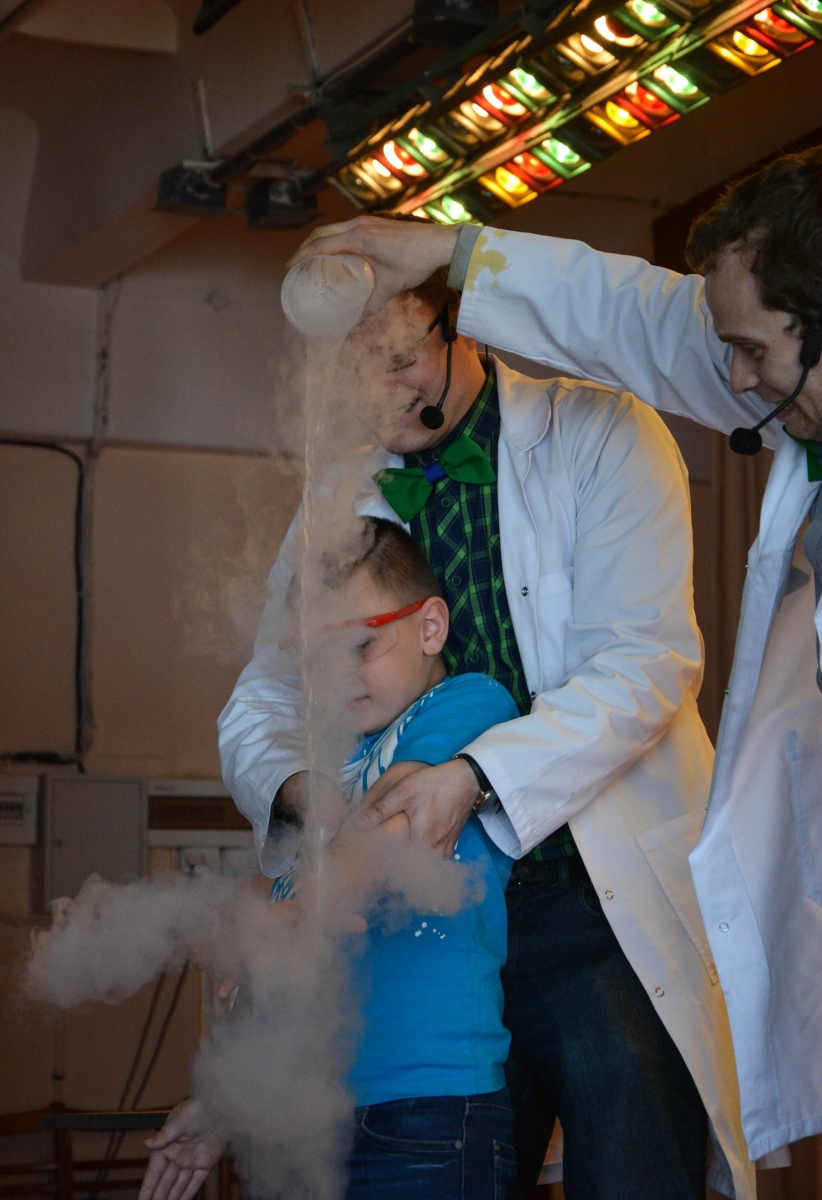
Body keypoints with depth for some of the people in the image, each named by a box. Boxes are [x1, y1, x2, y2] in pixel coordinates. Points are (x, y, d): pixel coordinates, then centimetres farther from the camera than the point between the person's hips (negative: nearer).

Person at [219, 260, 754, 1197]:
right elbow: (262, 703, 11)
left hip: (612, 899, -4)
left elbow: (650, 657, -13)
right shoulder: (342, 502, 11)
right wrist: (298, 791, -13)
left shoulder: (598, 436, -3)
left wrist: (474, 777, -24)